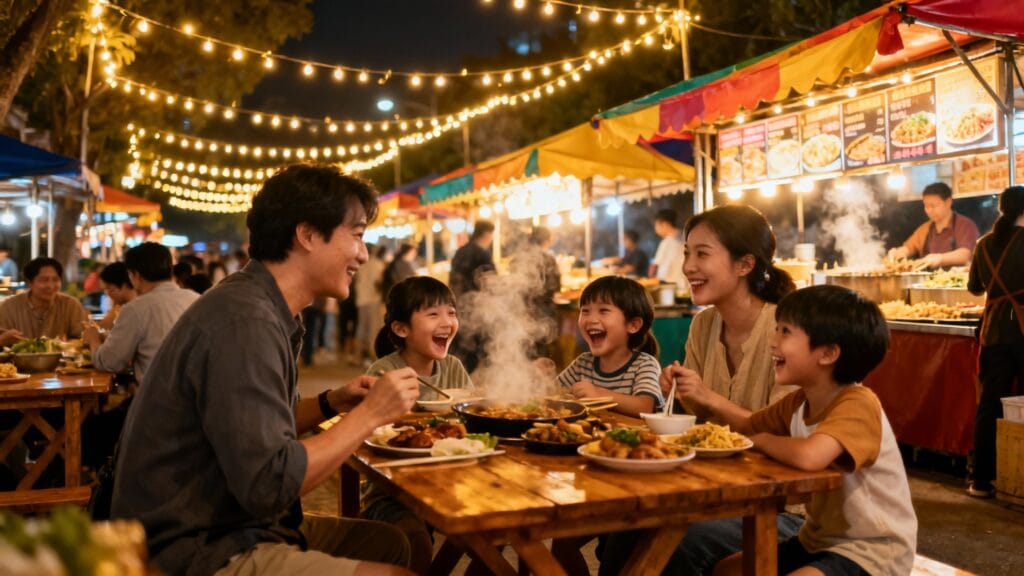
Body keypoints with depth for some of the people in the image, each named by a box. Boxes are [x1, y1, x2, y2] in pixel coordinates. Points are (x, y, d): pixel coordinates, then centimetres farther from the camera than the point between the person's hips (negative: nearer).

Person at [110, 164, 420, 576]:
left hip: (234, 524, 10)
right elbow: (268, 484, -27)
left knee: (393, 542, 9)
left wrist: (331, 403, 1)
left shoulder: (265, 309, 9)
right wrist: (369, 414, -17)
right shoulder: (244, 320, -23)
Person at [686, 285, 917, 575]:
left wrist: (763, 441, -23)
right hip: (820, 540, 8)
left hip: (873, 550, -8)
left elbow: (808, 456, -45)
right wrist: (708, 398, -2)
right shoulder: (798, 402, -1)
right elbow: (751, 425, 17)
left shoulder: (857, 404, -27)